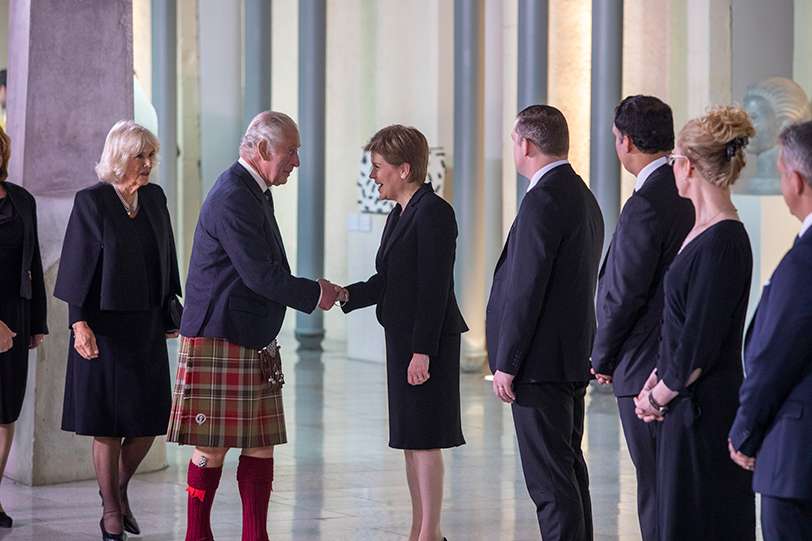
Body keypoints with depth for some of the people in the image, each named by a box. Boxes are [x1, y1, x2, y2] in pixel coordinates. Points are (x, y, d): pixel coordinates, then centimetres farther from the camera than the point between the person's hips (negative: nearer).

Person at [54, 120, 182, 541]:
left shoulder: (154, 198, 8)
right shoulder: (91, 202, -8)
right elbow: (78, 266, -9)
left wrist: (173, 314, 14)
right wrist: (80, 324, -16)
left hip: (147, 327, 5)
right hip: (105, 328, -5)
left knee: (149, 419, 5)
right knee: (108, 423, 1)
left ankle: (119, 488, 29)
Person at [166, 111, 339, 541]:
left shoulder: (256, 193, 17)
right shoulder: (232, 197, -17)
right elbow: (258, 274, -20)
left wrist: (312, 291, 10)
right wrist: (315, 294, -9)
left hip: (255, 343, 10)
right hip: (220, 340, -10)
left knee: (261, 442, 7)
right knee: (213, 446, -3)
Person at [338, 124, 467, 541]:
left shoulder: (433, 212, -14)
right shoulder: (400, 214, 16)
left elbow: (434, 287, -19)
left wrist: (422, 350, -21)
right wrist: (345, 295, 1)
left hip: (428, 341, -10)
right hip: (403, 339, 10)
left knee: (424, 438, -5)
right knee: (411, 441, 13)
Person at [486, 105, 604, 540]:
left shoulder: (543, 200, -17)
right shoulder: (583, 196, 14)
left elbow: (527, 289, -20)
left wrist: (506, 364, -16)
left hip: (541, 361, -10)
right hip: (575, 358, 10)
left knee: (550, 478, -7)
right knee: (569, 468, 17)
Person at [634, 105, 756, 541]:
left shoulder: (722, 243, -20)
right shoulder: (703, 231, 10)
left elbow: (700, 346, -19)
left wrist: (659, 396, -7)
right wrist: (657, 379, 7)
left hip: (706, 412, -9)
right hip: (685, 407, 9)